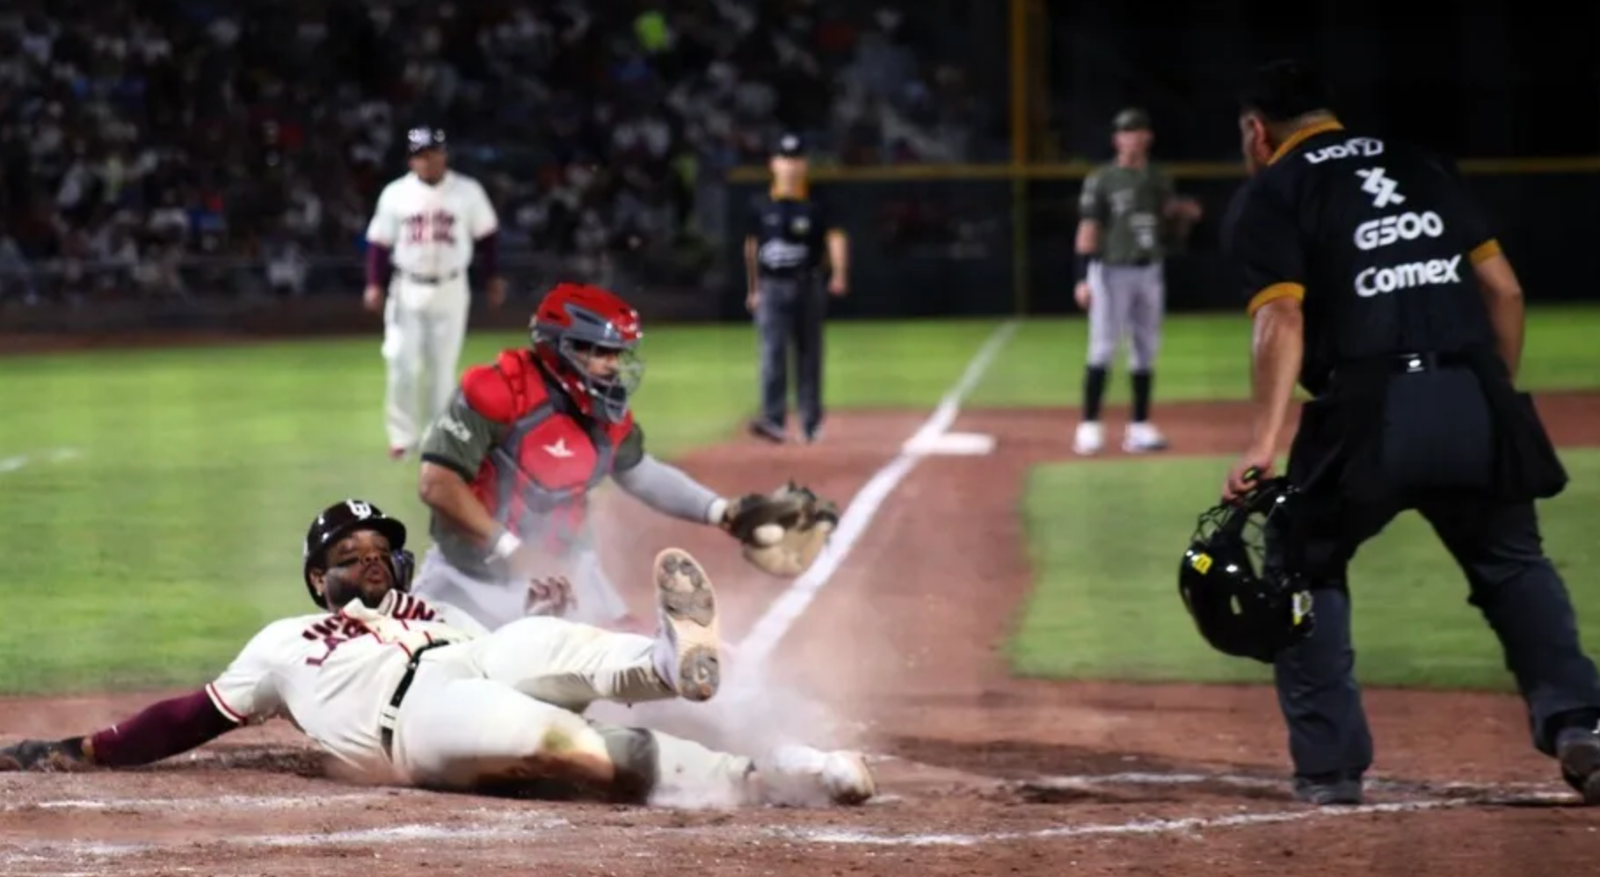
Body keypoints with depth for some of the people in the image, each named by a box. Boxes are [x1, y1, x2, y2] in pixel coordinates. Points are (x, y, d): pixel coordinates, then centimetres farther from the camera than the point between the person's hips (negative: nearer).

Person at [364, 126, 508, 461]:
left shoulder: (467, 191, -2)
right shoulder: (396, 194, -2)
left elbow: (486, 235, 6)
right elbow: (379, 241, 1)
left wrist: (493, 277, 6)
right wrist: (375, 284, -8)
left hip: (451, 291, 0)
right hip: (407, 291, 0)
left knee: (443, 367, 5)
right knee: (402, 365, -6)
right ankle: (402, 436, 5)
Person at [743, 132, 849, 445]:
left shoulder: (815, 205, 0)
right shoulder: (763, 207, 6)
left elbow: (835, 237, -12)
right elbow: (751, 248, 16)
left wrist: (839, 274, -29)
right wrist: (753, 289, 17)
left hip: (807, 287, -1)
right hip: (772, 289, 1)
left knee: (809, 354, 6)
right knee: (772, 352, -11)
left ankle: (811, 422, 15)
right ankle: (774, 420, -19)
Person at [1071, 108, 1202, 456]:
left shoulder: (1159, 181, 11)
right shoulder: (1101, 180, -4)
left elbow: (1172, 229, 16)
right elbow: (1088, 229, -8)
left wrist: (1185, 217, -7)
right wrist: (1083, 278, -15)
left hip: (1149, 271, 5)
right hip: (1111, 271, -5)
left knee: (1145, 349, 6)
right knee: (1102, 348, -9)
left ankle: (1139, 427, 11)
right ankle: (1089, 425, -6)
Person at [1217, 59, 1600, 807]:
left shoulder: (1267, 197, 7)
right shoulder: (1421, 167, 22)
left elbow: (1282, 319, -9)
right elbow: (1502, 287, 16)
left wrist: (1263, 442, -16)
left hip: (1370, 410, -4)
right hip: (1474, 399, 4)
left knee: (1305, 565, 16)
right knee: (1513, 563, 19)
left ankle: (1330, 765, 10)